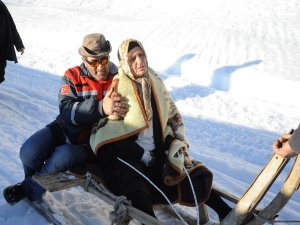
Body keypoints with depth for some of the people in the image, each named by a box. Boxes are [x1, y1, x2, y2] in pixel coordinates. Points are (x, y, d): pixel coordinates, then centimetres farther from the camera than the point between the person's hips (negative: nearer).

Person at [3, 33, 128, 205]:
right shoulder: (73, 76, -6)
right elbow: (66, 110, -22)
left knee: (62, 158, -29)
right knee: (29, 153, -19)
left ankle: (30, 189, 1)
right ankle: (35, 180, 17)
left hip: (89, 142, -1)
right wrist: (101, 107, -38)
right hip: (64, 130, 2)